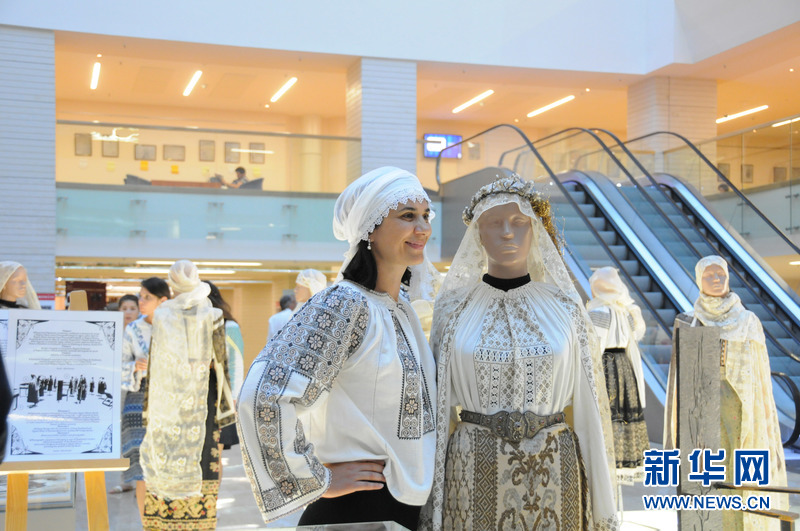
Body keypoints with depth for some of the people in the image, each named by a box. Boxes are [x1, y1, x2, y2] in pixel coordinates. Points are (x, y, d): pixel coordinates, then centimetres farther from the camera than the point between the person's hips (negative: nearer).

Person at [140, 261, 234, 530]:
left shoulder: (161, 315, -1)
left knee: (164, 454, 7)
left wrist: (149, 404, 10)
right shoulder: (211, 315, -4)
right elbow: (221, 360, -1)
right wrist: (224, 403, 7)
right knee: (201, 455, 5)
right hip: (202, 397, -1)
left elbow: (153, 363, 2)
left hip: (166, 396, 1)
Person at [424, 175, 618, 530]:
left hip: (551, 472, 1)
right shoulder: (453, 306, 0)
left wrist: (601, 497, 3)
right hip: (473, 469, 0)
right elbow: (436, 404, 5)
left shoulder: (564, 305, 1)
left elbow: (588, 402, 4)